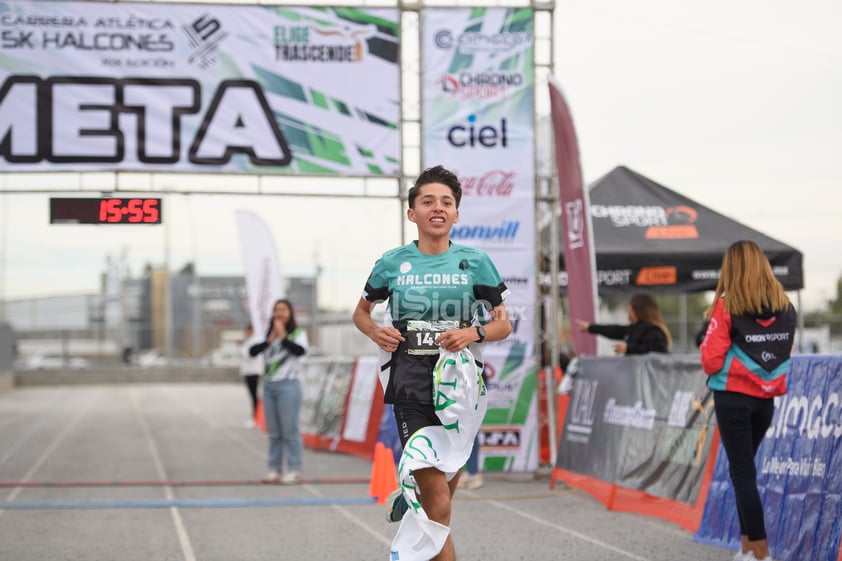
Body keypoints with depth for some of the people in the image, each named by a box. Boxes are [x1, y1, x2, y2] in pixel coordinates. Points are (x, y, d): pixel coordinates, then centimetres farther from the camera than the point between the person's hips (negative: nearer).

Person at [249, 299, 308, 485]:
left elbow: (300, 350, -19)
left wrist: (282, 336, -11)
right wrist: (269, 340, -9)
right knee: (273, 431, 8)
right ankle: (275, 470, 13)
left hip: (288, 385, -5)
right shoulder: (267, 334, 14)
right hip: (268, 385, 5)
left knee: (289, 430, -6)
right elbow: (252, 351, 1)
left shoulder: (298, 333, 1)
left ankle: (294, 470, -3)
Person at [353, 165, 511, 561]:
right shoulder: (392, 263, 3)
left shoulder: (474, 261, 3)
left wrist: (474, 333, -15)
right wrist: (375, 332, -4)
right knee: (438, 505, -10)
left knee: (448, 480, 17)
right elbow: (361, 311, 19)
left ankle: (407, 499, 49)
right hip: (411, 386, -2)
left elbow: (504, 324, 6)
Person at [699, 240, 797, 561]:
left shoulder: (727, 306, -12)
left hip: (733, 398, -5)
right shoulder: (785, 307, 3)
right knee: (745, 469, 19)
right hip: (766, 399, 5)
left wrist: (706, 349, 5)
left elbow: (711, 360, -14)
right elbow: (785, 353, 14)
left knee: (743, 473, -1)